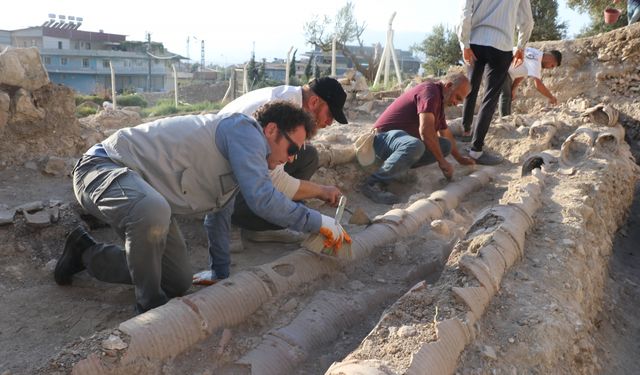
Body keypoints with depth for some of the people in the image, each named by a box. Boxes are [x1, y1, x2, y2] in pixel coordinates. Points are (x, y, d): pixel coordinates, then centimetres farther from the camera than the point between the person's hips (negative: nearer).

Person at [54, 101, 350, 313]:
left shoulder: (238, 161, 13)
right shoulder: (243, 129, -18)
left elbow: (220, 215, 23)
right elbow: (262, 199, -30)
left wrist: (221, 276, 27)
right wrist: (319, 223, -18)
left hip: (144, 201, 10)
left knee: (179, 283, 11)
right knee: (153, 210, -44)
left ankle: (86, 253, 29)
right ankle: (150, 304, -17)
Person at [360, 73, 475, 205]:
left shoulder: (439, 100, 17)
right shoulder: (430, 90, -15)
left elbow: (446, 134, 33)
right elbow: (426, 131, -25)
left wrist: (460, 158, 40)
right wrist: (442, 161, -18)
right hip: (383, 137, -10)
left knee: (445, 145, 3)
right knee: (415, 146, -39)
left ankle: (400, 166, -2)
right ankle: (373, 183, -28)